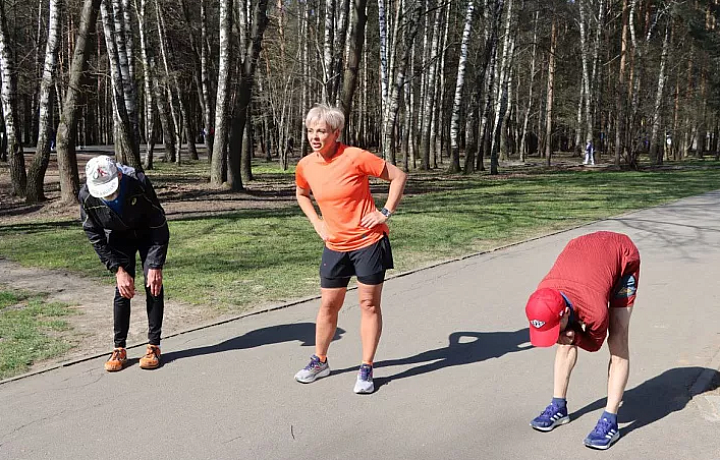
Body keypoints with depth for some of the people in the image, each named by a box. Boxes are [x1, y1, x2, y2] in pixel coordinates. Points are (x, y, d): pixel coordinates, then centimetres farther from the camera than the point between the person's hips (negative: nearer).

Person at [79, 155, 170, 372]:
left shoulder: (139, 183, -34)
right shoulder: (87, 197, -26)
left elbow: (159, 225, -25)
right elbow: (95, 237, -14)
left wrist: (156, 266, -25)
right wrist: (118, 270, -18)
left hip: (148, 234, -1)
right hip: (118, 238, 2)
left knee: (153, 285, -9)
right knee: (122, 289, -6)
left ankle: (154, 346, 1)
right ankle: (119, 350, 5)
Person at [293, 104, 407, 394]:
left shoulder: (355, 157, -17)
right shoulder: (306, 166, -1)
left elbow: (398, 176, -9)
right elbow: (301, 194, 21)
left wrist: (386, 212, -13)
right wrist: (317, 223, 9)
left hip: (368, 242, -4)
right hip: (335, 246, 5)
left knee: (369, 304, 3)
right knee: (328, 305, 11)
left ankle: (366, 370, 14)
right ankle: (319, 362, 30)